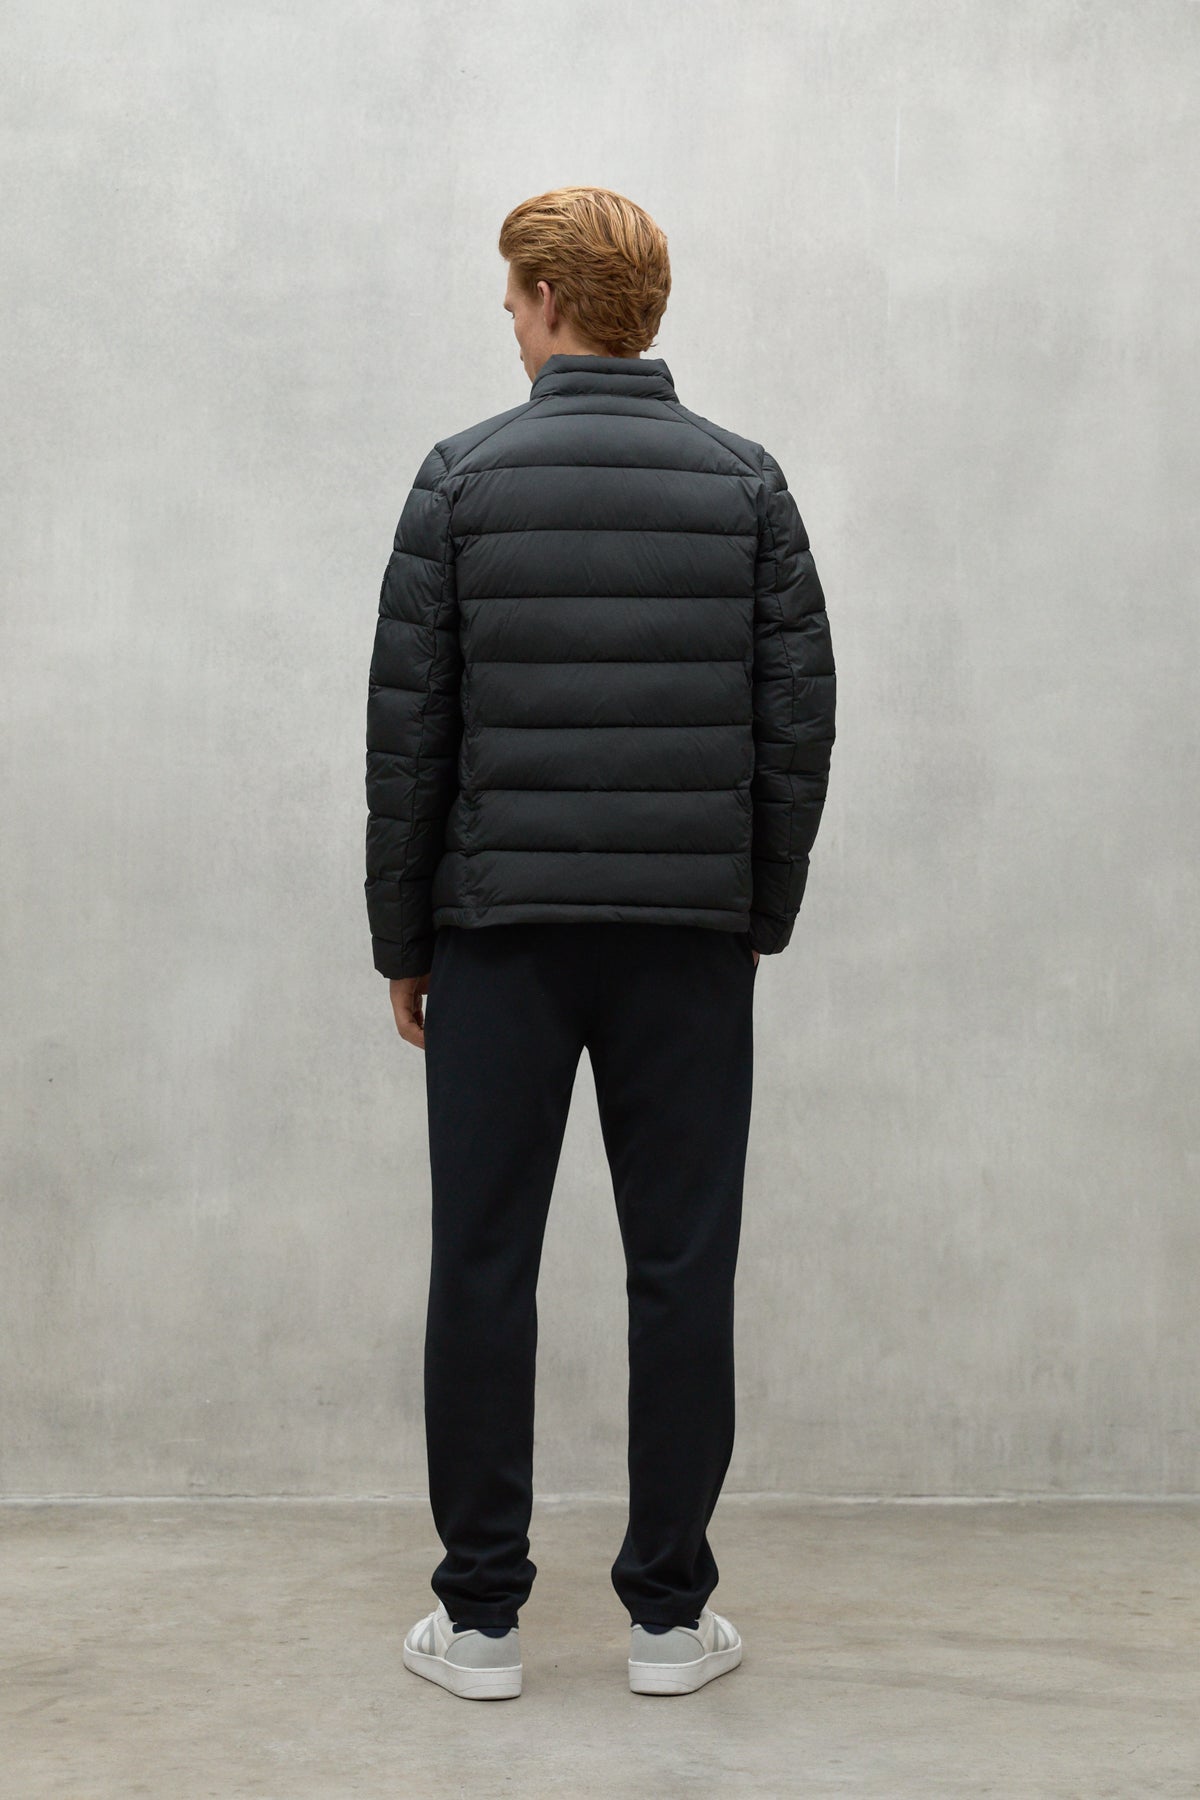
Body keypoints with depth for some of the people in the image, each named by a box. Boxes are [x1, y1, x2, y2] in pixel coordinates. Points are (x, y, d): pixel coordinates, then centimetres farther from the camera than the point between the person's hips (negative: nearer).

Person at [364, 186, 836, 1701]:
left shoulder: (464, 478, -2)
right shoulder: (746, 482, 3)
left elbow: (408, 730, -4)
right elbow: (799, 721, 1)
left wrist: (398, 938, 5)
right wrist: (763, 918, 11)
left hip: (499, 931, -1)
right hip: (688, 935, 2)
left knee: (483, 1270, 6)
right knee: (681, 1272, 6)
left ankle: (481, 1617, 12)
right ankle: (669, 1616, 13)